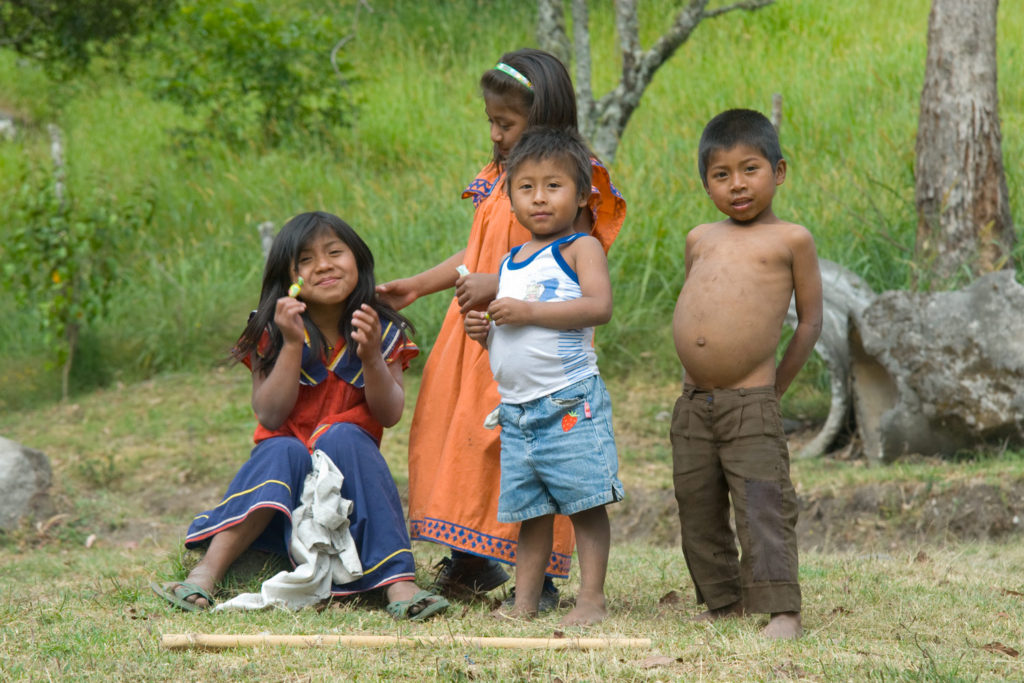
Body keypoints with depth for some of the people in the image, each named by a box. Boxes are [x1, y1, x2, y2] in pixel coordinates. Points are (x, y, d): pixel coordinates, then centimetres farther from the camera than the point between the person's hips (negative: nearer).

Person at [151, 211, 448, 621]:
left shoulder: (382, 331, 3)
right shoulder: (272, 333, -1)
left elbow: (389, 415, -5)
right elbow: (271, 415, -11)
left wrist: (371, 356, -21)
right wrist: (293, 345, -20)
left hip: (349, 466, 1)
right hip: (286, 474, -1)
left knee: (342, 437, -31)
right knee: (284, 451, -33)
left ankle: (398, 583, -42)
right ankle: (205, 575, -44)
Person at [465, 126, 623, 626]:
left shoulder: (581, 248, -2)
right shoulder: (509, 262, 20)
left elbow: (599, 307, -18)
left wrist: (529, 311, -20)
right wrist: (484, 332, 5)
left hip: (571, 402, -7)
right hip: (516, 409, 7)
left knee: (584, 503, -6)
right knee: (529, 511, 8)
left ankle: (591, 599, -3)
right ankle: (524, 603, 11)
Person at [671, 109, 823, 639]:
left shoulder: (790, 240, 1)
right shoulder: (700, 239, 15)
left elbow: (810, 320, 5)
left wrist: (776, 385, 5)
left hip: (751, 405, -5)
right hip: (692, 405, 6)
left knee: (763, 506, -10)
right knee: (699, 511, 10)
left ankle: (782, 609, -10)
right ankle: (722, 601, 22)